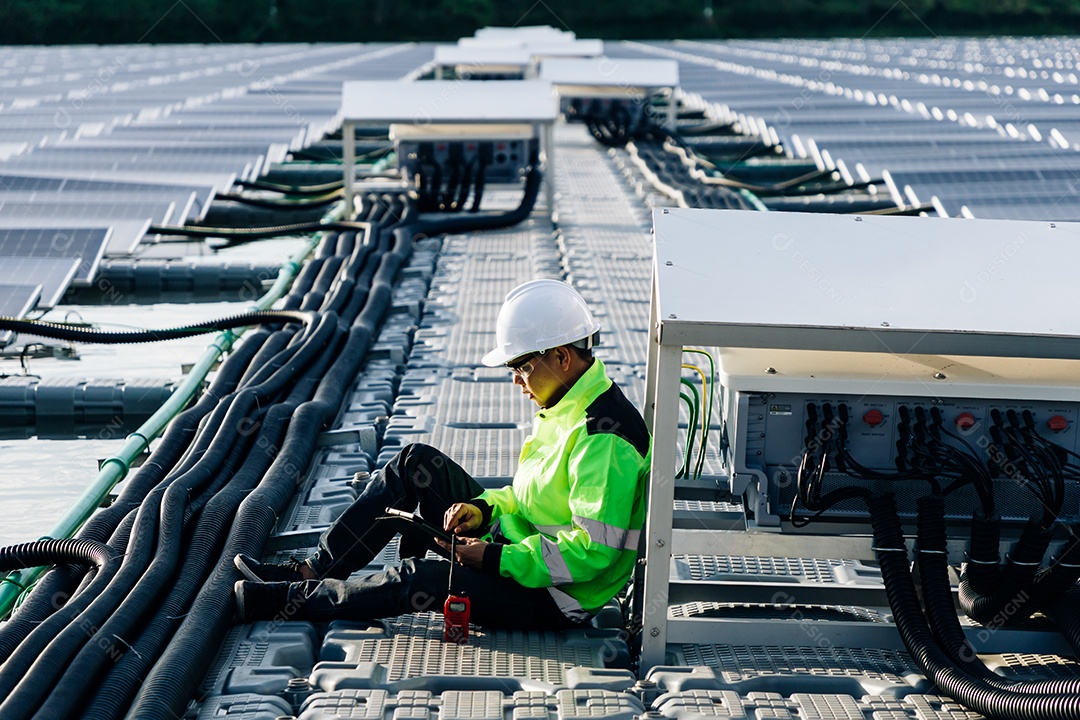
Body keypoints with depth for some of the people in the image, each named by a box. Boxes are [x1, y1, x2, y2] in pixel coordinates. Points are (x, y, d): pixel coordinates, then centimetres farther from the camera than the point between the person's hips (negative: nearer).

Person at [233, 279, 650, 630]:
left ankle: (295, 600, -9)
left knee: (421, 580, -30)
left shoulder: (604, 439, -26)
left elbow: (592, 550, -30)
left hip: (554, 602, -10)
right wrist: (484, 508, 0)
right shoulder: (567, 406, 7)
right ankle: (316, 572, 2)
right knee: (416, 464, 3)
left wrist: (495, 558, -25)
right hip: (514, 545, 10)